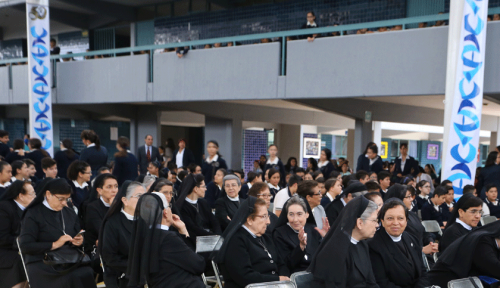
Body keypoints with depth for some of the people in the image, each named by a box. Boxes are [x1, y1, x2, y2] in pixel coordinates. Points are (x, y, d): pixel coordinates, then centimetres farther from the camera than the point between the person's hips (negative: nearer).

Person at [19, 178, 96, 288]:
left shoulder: (70, 213, 18)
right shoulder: (33, 214, 1)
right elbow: (25, 246, -7)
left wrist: (79, 241, -1)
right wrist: (54, 245, -15)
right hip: (41, 263, -5)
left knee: (87, 273, -30)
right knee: (73, 278, -35)